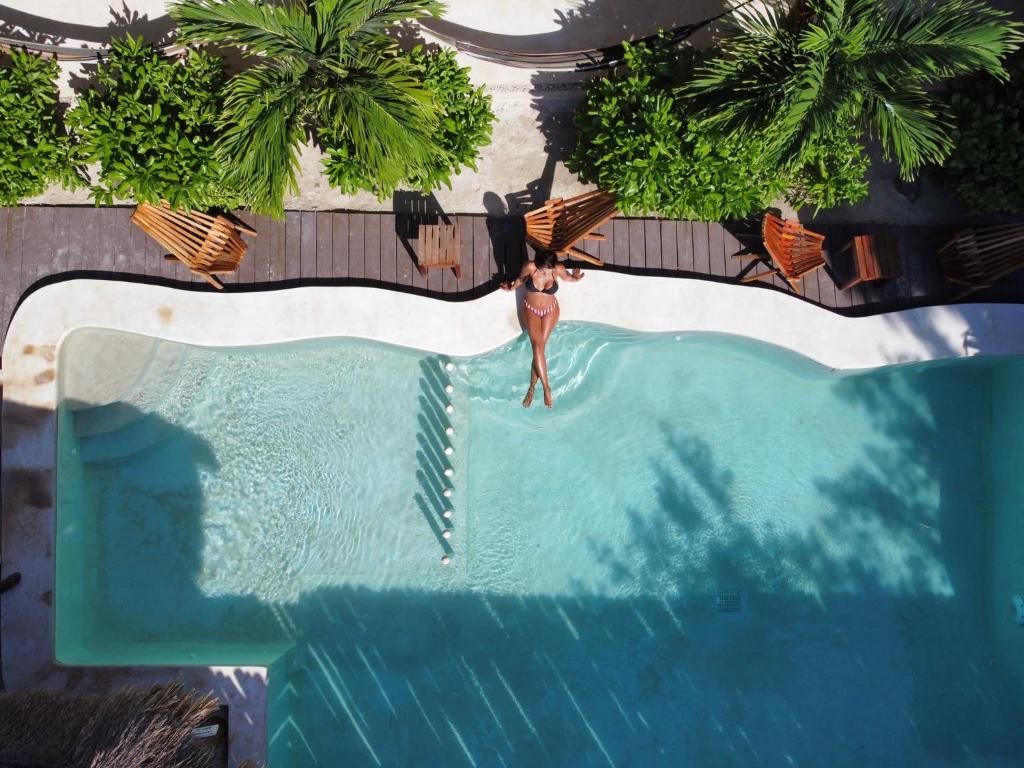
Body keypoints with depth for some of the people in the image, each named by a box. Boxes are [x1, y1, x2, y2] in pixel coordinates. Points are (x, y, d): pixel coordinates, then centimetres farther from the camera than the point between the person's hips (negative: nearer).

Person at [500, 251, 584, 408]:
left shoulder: (559, 269, -24)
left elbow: (567, 277, -1)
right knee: (537, 347, -15)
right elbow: (521, 279, -3)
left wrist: (575, 278, -21)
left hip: (550, 310, 0)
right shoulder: (529, 267, -25)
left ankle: (532, 387, 9)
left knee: (540, 348, -3)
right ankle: (546, 387, -8)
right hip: (531, 310, 0)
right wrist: (511, 288, 11)